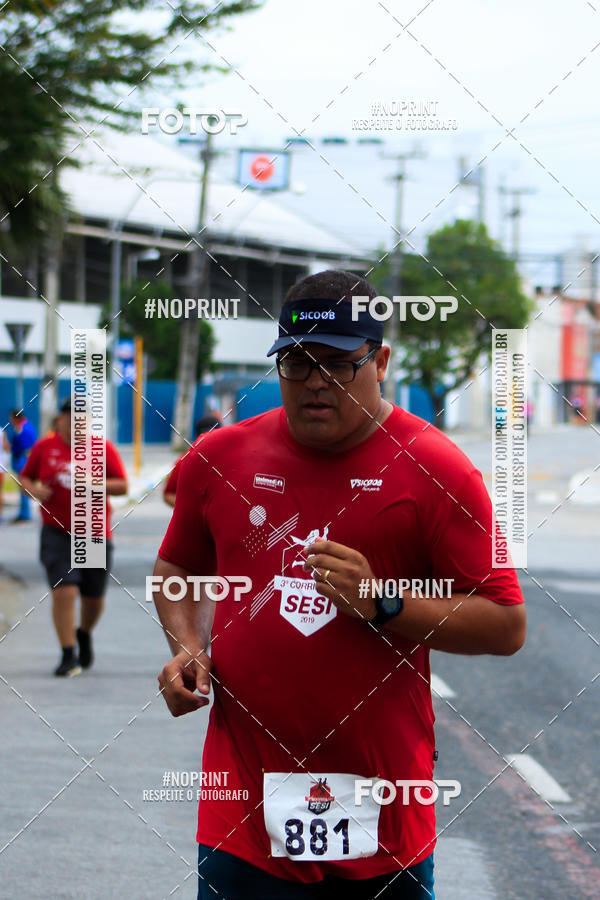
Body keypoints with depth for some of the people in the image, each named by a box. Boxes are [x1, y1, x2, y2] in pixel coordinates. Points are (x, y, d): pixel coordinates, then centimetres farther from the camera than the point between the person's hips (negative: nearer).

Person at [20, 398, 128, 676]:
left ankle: (84, 634, 42)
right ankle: (68, 656, -10)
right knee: (63, 592, -16)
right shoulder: (44, 447, 3)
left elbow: (122, 486, -3)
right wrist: (34, 490, -10)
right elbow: (25, 478, 13)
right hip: (57, 531, -1)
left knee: (94, 598, 10)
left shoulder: (103, 449, 0)